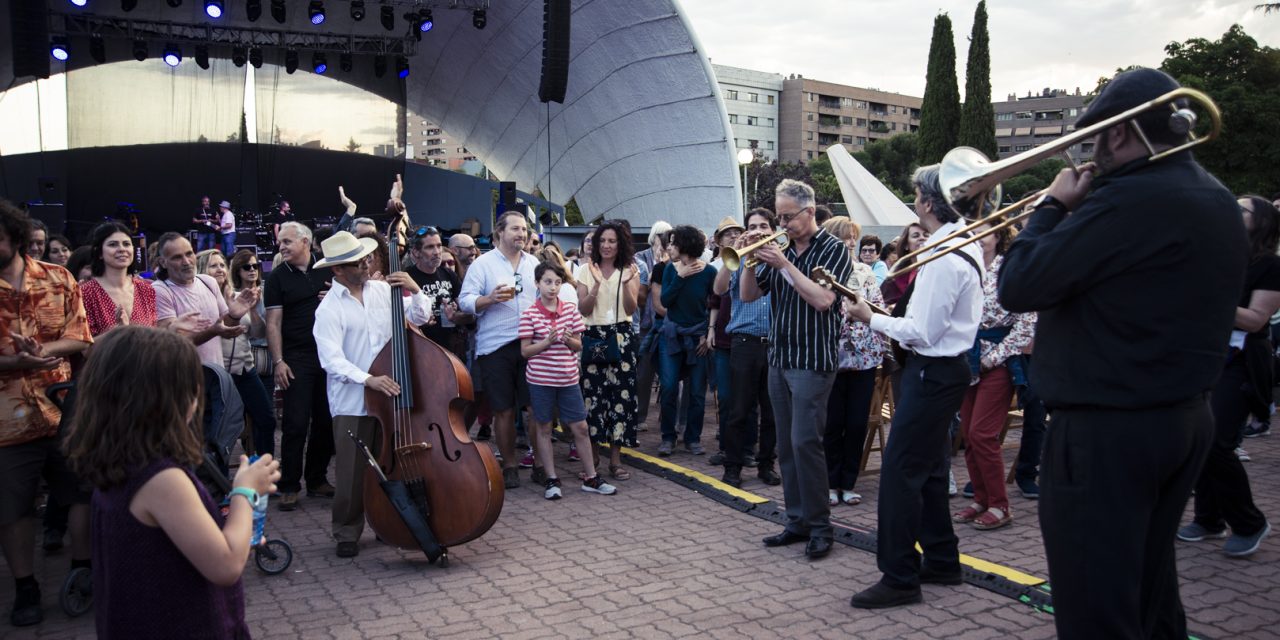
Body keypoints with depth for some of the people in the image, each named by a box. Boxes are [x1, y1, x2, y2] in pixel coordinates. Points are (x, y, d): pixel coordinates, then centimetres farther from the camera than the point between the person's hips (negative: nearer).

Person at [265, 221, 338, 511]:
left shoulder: (327, 269, 8)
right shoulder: (278, 277, 1)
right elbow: (273, 323, -2)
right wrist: (278, 362, -10)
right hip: (297, 359, -3)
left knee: (326, 421, 8)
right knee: (296, 424, -5)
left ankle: (317, 479, 20)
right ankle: (289, 486, 4)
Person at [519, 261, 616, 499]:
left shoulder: (571, 309, 3)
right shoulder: (530, 314, -6)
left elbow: (579, 346, 8)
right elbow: (525, 351, -5)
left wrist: (568, 340, -13)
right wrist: (547, 341, -19)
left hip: (568, 377, 3)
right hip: (540, 378, -3)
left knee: (580, 427, 6)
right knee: (543, 428, 7)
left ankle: (591, 477, 17)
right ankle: (552, 480, 19)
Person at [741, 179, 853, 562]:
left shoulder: (833, 249, -5)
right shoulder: (781, 249, 12)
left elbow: (822, 299, -19)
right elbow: (748, 295, 10)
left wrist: (784, 264, -18)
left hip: (813, 361, -7)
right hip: (779, 360, 7)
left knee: (805, 442, -10)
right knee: (786, 445, 9)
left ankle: (820, 527, 1)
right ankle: (797, 521, 18)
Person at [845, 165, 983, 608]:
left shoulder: (943, 258, -21)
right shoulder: (965, 245, 11)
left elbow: (921, 332, -21)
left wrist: (873, 320, -9)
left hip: (933, 372, -11)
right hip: (946, 367, 11)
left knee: (900, 469, -6)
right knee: (927, 468, 18)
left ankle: (899, 578, 0)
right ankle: (942, 561, 28)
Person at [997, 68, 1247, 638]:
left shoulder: (1130, 200, -23)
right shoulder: (1216, 199, 9)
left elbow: (1017, 287, -21)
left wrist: (1053, 206, -7)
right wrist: (1080, 215, 10)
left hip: (1108, 429, -10)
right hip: (1186, 416, 10)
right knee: (1148, 589, 25)